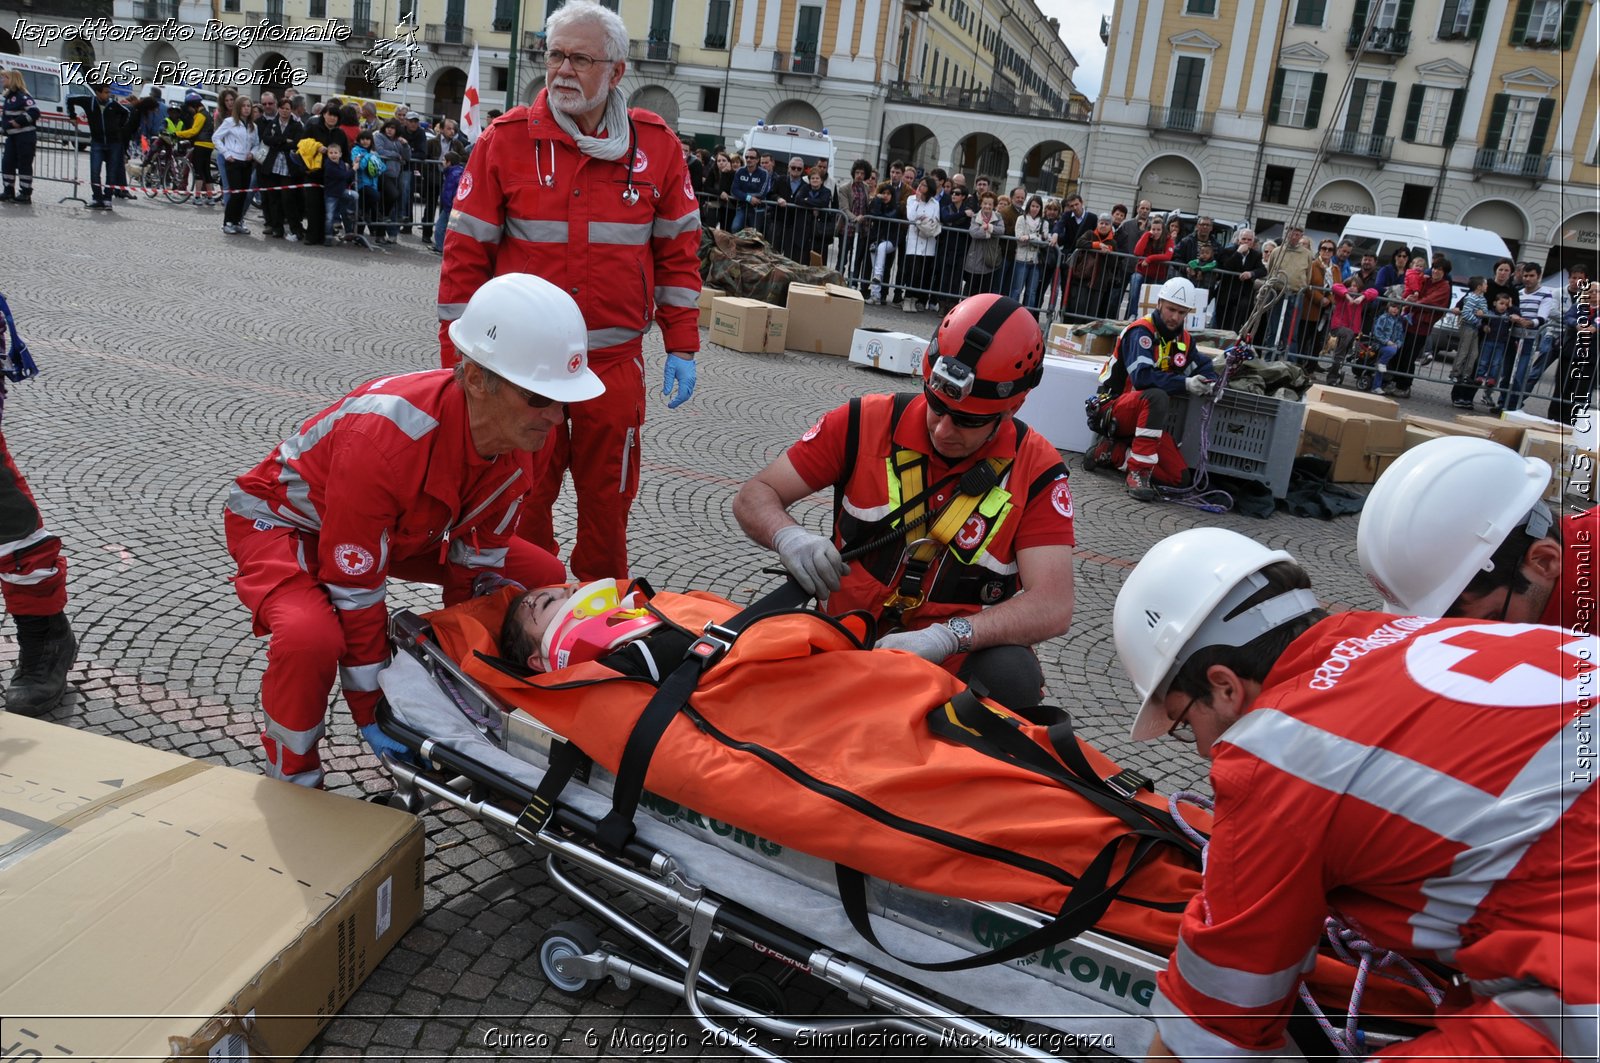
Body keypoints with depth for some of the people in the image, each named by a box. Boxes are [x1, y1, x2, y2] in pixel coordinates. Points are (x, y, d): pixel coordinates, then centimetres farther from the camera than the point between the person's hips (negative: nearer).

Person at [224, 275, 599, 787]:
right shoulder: (384, 437, -42)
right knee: (310, 637, -37)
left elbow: (480, 558, -6)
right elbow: (354, 589, -31)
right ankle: (292, 781, -6)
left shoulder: (518, 433, -20)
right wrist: (373, 714, -21)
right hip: (283, 518, -6)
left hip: (402, 527, 7)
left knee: (540, 575, -3)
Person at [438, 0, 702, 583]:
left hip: (615, 360, 1)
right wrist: (457, 359, -2)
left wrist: (682, 347, 4)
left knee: (608, 498, 11)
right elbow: (465, 253, -1)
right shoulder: (505, 140, -3)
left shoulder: (656, 145, 2)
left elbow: (679, 250, 8)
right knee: (522, 498, 7)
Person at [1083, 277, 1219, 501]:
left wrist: (1210, 383, -11)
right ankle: (1139, 473, -36)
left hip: (1145, 416, 7)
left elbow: (1203, 366, 13)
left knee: (1178, 476, -7)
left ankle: (1112, 453, 3)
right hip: (1115, 409, -7)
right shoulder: (1141, 331, -15)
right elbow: (1142, 377, -27)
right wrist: (1185, 383, -32)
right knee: (1157, 397, -39)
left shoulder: (1183, 338, 9)